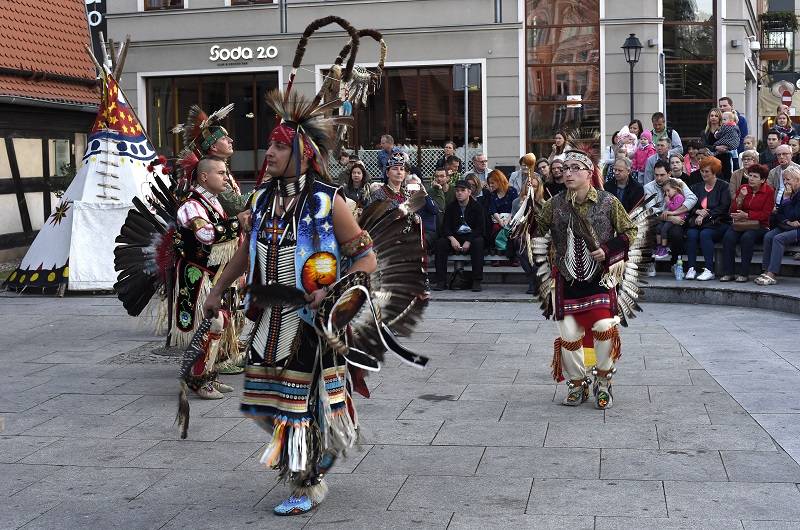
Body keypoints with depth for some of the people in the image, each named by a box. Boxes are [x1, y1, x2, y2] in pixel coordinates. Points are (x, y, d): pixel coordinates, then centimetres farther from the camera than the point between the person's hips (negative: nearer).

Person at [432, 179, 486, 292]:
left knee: (478, 242, -36)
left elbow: (480, 228, -8)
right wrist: (452, 239, -20)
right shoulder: (451, 207, 8)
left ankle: (477, 281, -34)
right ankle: (441, 281, -27)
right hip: (454, 237, 3)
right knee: (440, 242, -26)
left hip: (472, 237, -2)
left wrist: (468, 242, -22)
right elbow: (445, 226, 1)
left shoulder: (477, 207, 0)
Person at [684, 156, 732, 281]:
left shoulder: (723, 186, 5)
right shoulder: (697, 187, 20)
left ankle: (709, 270, -31)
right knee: (691, 233, -28)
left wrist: (705, 215, -17)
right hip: (698, 221, 4)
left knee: (705, 234, -33)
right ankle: (691, 268, -28)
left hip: (718, 222, -4)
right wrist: (698, 211, -13)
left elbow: (723, 207, -7)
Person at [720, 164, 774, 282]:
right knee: (728, 236, -28)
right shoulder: (742, 188, 10)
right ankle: (728, 272, -24)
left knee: (747, 237, -35)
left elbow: (766, 214, -7)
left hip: (759, 225, -3)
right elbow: (732, 212, 8)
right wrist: (740, 198, -10)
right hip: (740, 224, 3)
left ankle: (744, 273, -27)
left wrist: (746, 215, -17)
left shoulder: (769, 191, 1)